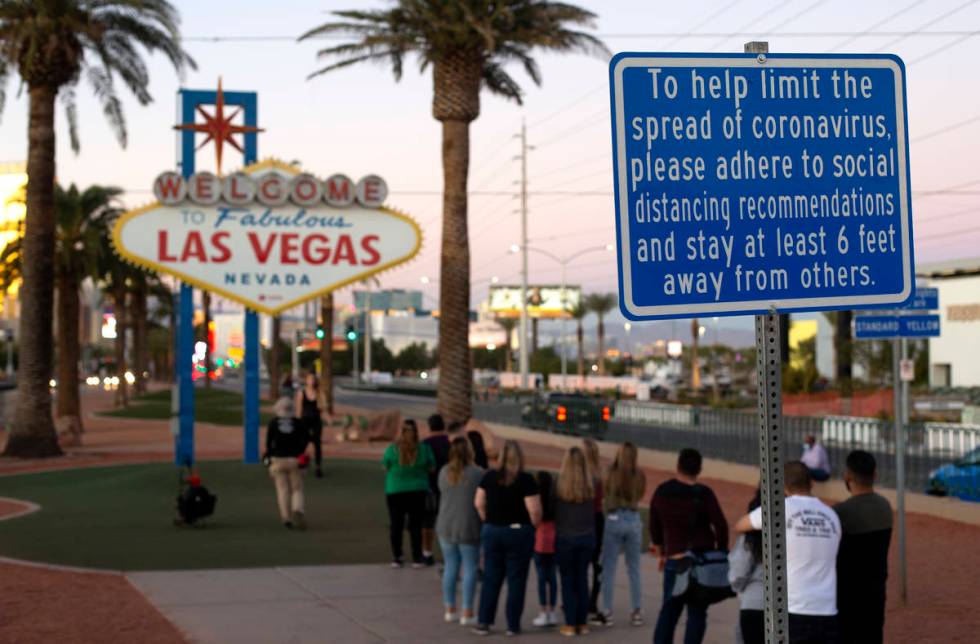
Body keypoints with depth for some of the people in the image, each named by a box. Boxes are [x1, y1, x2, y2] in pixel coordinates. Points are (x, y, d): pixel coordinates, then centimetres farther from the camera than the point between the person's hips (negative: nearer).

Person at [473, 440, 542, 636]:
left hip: (492, 531, 3)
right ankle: (513, 625, 9)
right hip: (519, 532, -3)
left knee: (491, 579, 11)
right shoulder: (526, 480, -12)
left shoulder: (489, 477, 1)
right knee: (516, 580, 5)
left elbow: (479, 503, 4)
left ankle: (483, 622, 11)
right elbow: (534, 510, -16)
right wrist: (534, 525, 1)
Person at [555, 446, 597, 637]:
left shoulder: (559, 485, -13)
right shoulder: (591, 486, -6)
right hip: (587, 537, 2)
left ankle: (570, 624, 6)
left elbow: (553, 511, -6)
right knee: (582, 579, 12)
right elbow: (596, 510, 2)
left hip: (565, 537, -2)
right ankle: (582, 623, 14)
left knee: (568, 580, 7)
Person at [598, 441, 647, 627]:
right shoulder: (640, 476, -4)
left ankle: (607, 612, 6)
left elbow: (604, 496, -2)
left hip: (614, 520, -2)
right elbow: (640, 497, 8)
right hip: (634, 521, 2)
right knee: (634, 569, 11)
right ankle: (636, 612, 13)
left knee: (609, 569, 6)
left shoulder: (612, 475, -11)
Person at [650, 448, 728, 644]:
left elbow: (655, 526, 13)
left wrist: (660, 553, 25)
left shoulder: (661, 492, 4)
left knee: (669, 608, 13)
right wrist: (721, 552, 5)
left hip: (674, 559, 3)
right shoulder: (703, 493, -8)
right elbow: (720, 525, -10)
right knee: (697, 612, 2)